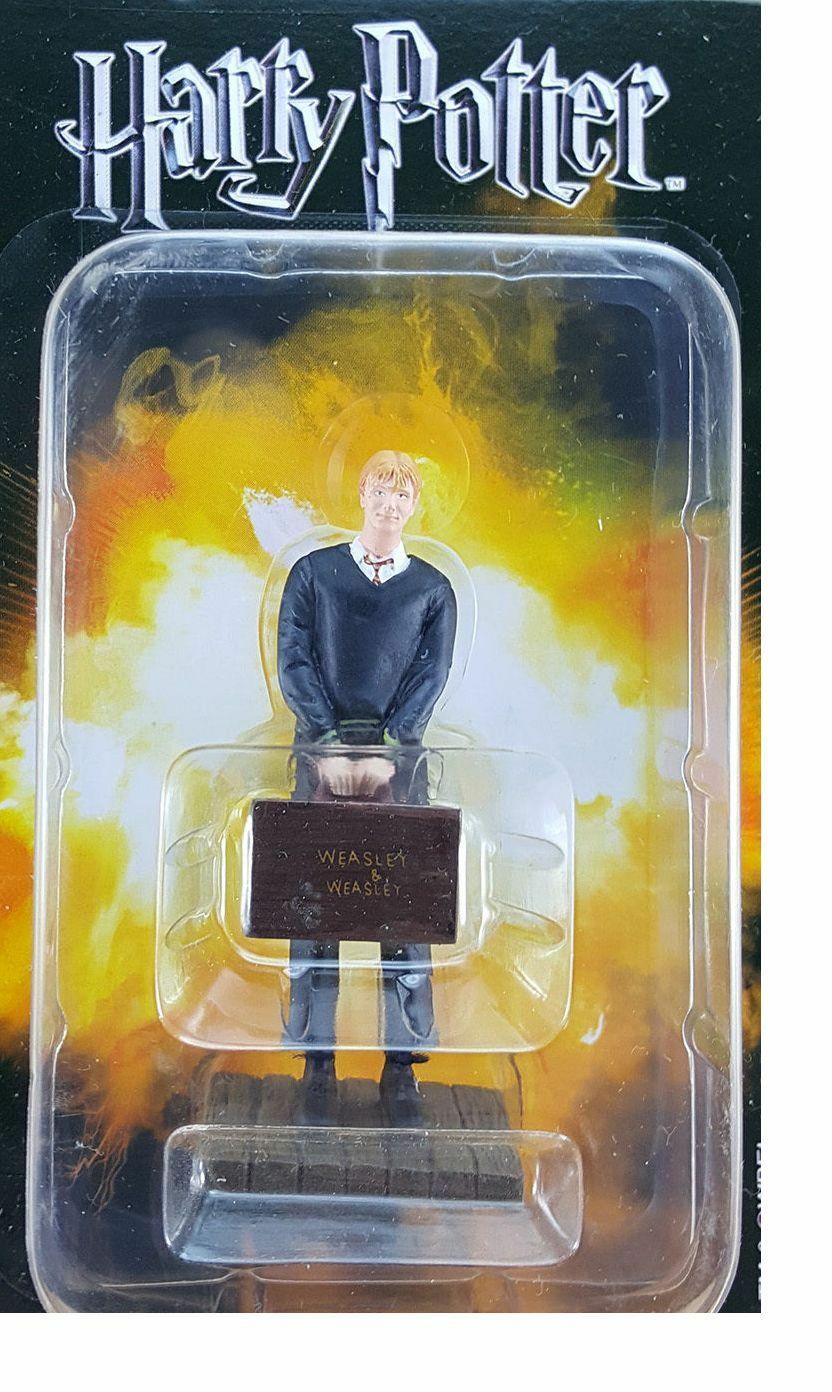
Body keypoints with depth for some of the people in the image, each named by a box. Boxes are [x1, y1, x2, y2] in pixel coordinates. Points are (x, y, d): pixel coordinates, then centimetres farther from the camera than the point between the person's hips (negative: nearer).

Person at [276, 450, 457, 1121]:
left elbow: (432, 675, 2)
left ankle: (403, 1061, 6)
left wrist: (387, 751, -12)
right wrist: (331, 745, -11)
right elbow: (294, 661, 2)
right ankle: (316, 1057, 8)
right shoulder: (313, 572, 11)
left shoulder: (433, 588, 13)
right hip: (322, 753, 0)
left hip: (399, 759, 0)